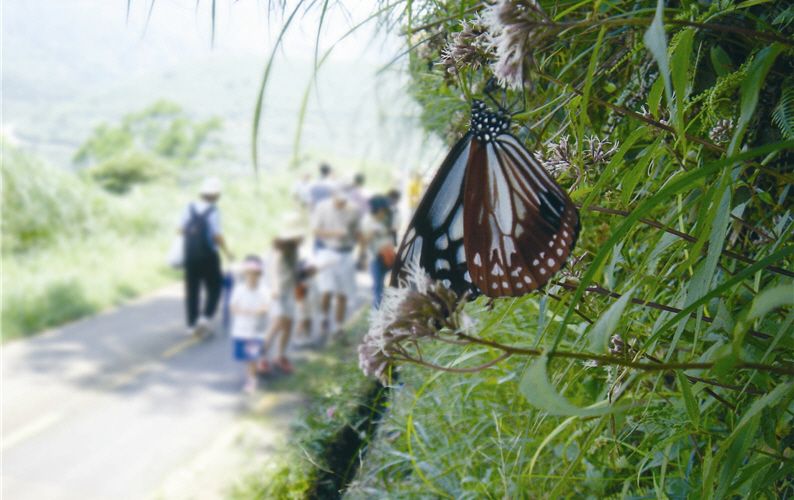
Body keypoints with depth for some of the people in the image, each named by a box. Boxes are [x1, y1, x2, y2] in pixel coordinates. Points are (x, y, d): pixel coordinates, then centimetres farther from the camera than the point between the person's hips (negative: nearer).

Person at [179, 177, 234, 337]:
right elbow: (217, 235, -16)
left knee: (191, 289, 11)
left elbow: (181, 229, 4)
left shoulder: (189, 208, 2)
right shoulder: (213, 211, -14)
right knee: (214, 288, 7)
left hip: (190, 256, 5)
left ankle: (192, 324, 14)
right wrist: (227, 251, -4)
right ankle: (206, 317, -10)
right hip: (208, 256, -5)